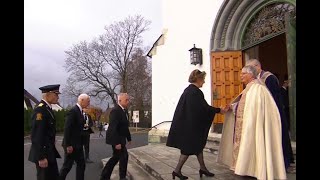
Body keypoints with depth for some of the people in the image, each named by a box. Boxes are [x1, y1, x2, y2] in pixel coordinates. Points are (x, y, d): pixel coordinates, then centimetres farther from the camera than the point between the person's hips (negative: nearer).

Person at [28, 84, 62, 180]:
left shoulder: (47, 108, 10)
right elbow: (37, 135, -24)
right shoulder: (40, 109, -20)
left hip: (49, 151, 10)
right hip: (43, 152, -10)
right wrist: (41, 157, -23)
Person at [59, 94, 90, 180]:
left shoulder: (79, 111, 10)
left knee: (81, 164, 12)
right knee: (67, 166, 5)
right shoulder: (73, 111, -19)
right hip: (71, 145, -9)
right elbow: (67, 129, -23)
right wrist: (68, 145, -22)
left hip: (78, 144, 9)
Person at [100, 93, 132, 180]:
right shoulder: (115, 111, -21)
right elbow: (113, 128, -25)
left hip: (120, 138, 10)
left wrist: (129, 138, 17)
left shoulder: (124, 111, 9)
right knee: (123, 156, 1)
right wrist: (117, 142, -27)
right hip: (116, 139, -10)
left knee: (116, 157, 15)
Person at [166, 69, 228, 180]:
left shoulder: (188, 89, 9)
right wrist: (219, 110, -8)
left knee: (198, 145, 17)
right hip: (191, 125, -10)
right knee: (189, 148, 3)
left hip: (186, 123, 10)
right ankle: (177, 170, 11)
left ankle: (203, 168, 27)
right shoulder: (196, 92, -19)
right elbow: (204, 107, -19)